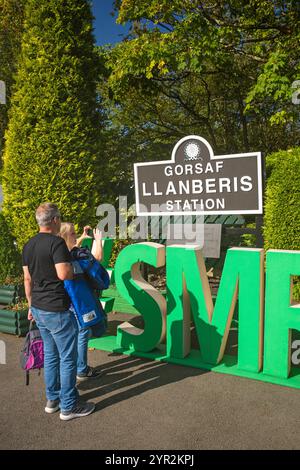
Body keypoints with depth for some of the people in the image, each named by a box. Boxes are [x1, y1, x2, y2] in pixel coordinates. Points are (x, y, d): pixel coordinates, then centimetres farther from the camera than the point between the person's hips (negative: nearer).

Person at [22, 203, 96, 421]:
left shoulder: (29, 246, 8)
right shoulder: (57, 243, -18)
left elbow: (28, 279, 14)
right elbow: (64, 274, -28)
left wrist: (32, 305, 22)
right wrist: (74, 265, -7)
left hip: (39, 309, 9)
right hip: (58, 310, -9)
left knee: (50, 354, 19)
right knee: (68, 358, 4)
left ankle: (53, 399, 31)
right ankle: (69, 406, 14)